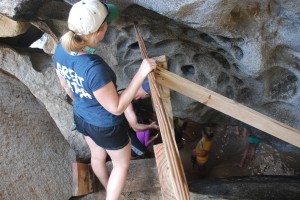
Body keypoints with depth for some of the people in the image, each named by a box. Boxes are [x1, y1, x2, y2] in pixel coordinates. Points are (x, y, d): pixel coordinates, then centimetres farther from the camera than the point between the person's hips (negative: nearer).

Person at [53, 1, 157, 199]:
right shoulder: (94, 68, -41)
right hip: (106, 126, -7)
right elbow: (116, 108, -28)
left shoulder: (61, 50, -16)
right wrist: (141, 73, -31)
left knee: (97, 156, 34)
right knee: (122, 164, 22)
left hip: (81, 117, 8)